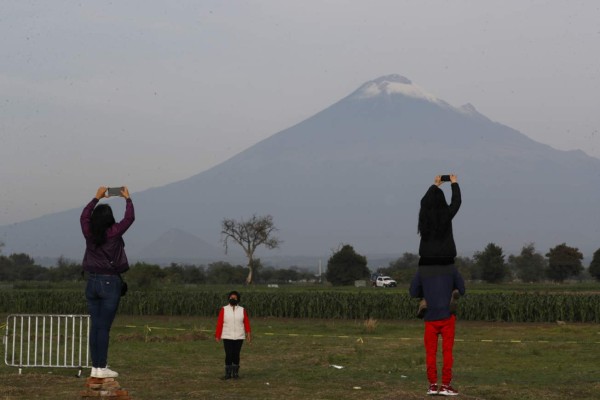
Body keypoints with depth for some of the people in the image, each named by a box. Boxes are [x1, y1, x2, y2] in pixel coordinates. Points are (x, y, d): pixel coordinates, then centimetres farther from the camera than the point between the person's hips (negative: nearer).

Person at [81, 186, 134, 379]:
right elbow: (130, 218, 3)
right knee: (104, 326, -5)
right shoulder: (114, 233, -10)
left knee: (95, 325, 9)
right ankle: (101, 368, -4)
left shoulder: (89, 233, 1)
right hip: (110, 283, -5)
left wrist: (97, 197, 30)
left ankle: (95, 366, 10)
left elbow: (84, 216, 21)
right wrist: (127, 198, 18)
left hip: (92, 282, 5)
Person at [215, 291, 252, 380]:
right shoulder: (224, 310, -1)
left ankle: (235, 373, 15)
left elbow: (246, 322, -2)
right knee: (228, 355, -4)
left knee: (236, 355, 4)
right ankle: (228, 373, 6)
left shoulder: (242, 310, 2)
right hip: (227, 337, -1)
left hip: (239, 337, 1)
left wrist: (249, 334, -11)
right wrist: (217, 336, -6)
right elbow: (219, 323, -3)